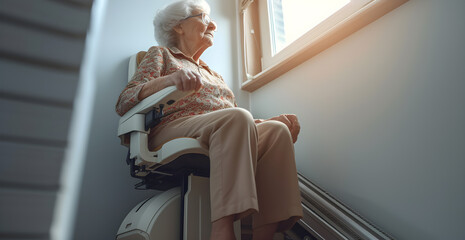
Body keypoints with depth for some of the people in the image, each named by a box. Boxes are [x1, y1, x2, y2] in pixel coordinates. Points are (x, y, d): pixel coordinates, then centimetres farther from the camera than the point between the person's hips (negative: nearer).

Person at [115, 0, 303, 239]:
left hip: (225, 135, 6)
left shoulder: (215, 75, 36)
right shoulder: (160, 54, 20)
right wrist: (168, 80, -17)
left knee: (276, 130, -23)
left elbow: (236, 119, 24)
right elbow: (123, 102, 3)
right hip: (174, 131, -5)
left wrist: (270, 120, 3)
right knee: (237, 117, -34)